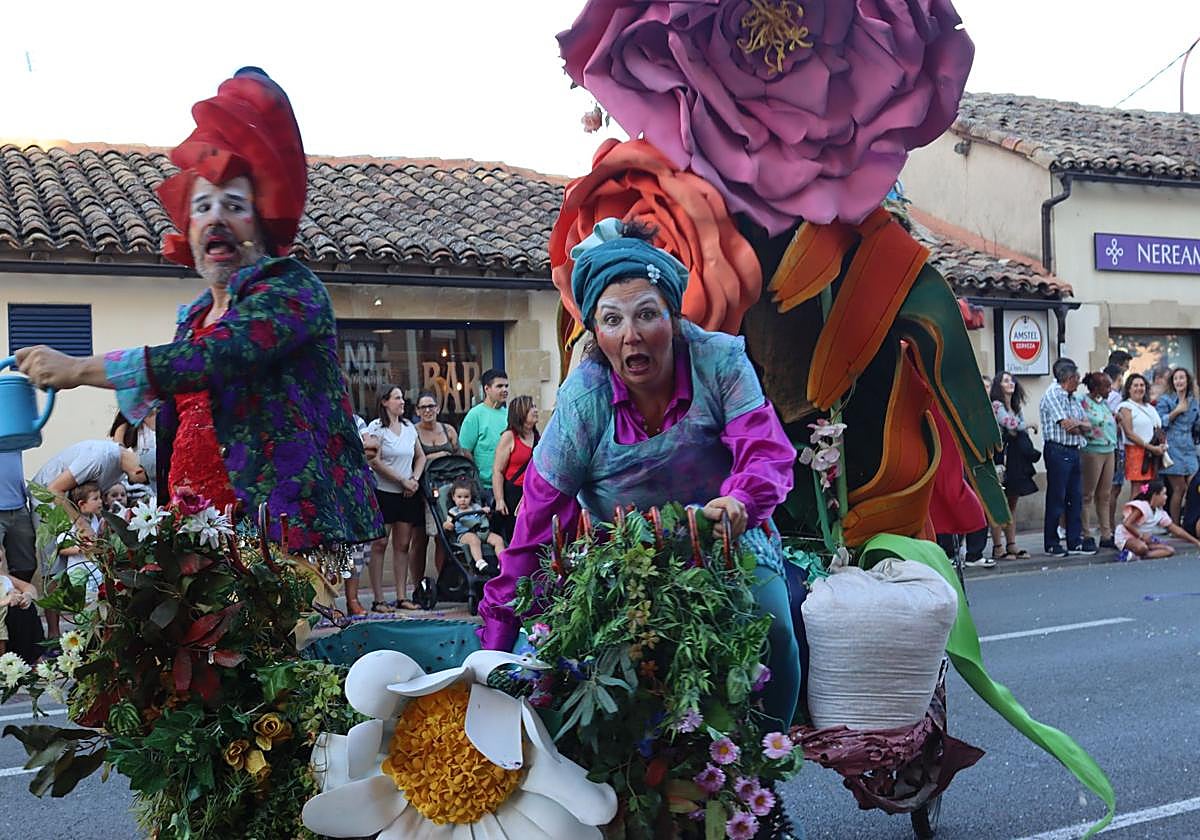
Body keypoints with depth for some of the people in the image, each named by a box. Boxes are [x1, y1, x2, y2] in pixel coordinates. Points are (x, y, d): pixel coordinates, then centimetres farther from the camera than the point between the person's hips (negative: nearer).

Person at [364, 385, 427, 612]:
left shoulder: (409, 427, 13)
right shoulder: (375, 427, -5)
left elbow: (421, 457, 18)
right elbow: (375, 462, -12)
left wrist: (415, 479, 1)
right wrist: (403, 480, -11)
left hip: (408, 494, 5)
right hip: (383, 492, -5)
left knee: (403, 545, 6)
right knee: (380, 544, -4)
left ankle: (402, 597, 11)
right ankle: (378, 600, -1)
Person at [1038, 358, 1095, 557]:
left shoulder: (1073, 398, 18)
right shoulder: (1053, 395, -9)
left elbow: (1087, 426, 12)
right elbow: (1067, 426, -15)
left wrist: (1078, 424, -10)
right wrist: (1082, 426, 4)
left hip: (1073, 451, 8)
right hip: (1058, 451, -8)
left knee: (1075, 497, 8)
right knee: (1056, 498, -2)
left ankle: (1075, 541, 14)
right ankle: (1051, 543, 5)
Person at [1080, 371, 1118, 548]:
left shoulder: (1105, 402, 15)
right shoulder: (1083, 402, -11)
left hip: (1109, 450, 8)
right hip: (1092, 451, -8)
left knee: (1104, 495, 11)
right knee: (1088, 495, -3)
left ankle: (1106, 534, 16)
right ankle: (1086, 535, 1)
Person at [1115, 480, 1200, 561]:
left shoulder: (1160, 513, 7)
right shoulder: (1141, 505, -18)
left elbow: (1176, 530, 13)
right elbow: (1127, 524, -27)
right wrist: (1141, 536, -18)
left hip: (1143, 540, 10)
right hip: (1126, 538, -10)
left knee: (1170, 550, -9)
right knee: (1142, 548, -43)